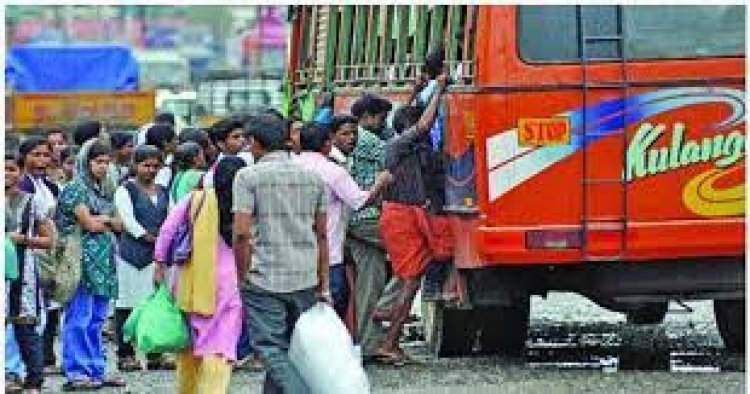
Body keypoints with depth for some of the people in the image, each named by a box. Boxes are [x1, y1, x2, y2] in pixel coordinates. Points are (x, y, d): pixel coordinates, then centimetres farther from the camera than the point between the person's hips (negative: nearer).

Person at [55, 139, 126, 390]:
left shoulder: (105, 190, 19)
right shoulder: (76, 189, -4)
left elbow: (119, 226, 14)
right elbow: (88, 223, -11)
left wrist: (101, 220, -3)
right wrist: (109, 220, 6)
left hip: (104, 261, 8)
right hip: (84, 259, -8)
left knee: (96, 319, 9)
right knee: (79, 318, -7)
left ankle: (96, 371, 12)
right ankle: (76, 374, -7)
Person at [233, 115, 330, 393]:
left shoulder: (249, 176, -5)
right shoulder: (312, 177, 10)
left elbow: (242, 232, -13)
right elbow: (321, 234, 11)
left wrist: (241, 277, -4)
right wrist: (323, 285, 15)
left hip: (264, 278, -5)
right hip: (306, 278, 5)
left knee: (272, 349, -5)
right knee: (289, 347, 15)